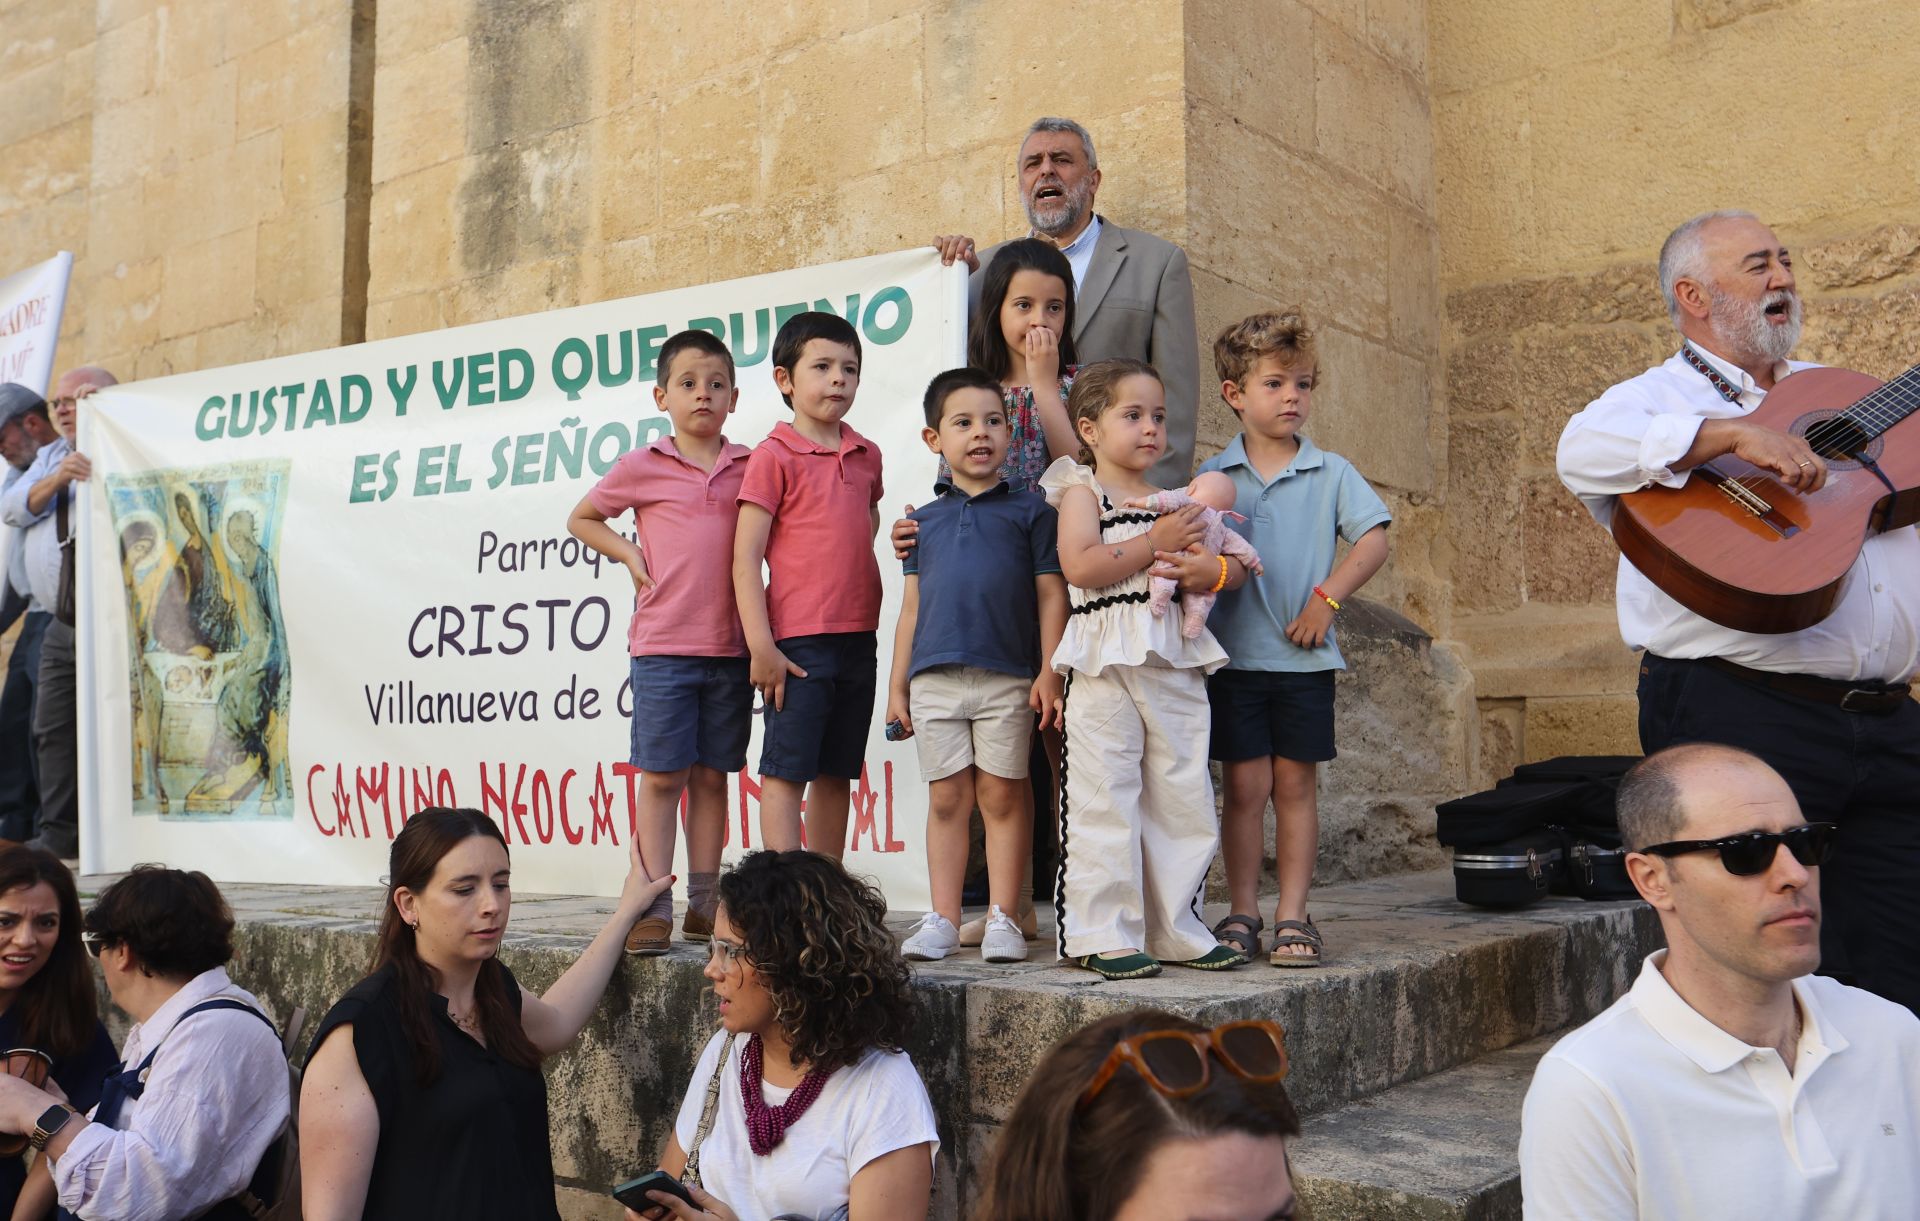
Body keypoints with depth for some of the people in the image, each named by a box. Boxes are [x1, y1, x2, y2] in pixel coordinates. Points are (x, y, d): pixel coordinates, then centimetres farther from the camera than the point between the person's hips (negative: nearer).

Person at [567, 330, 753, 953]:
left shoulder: (750, 467, 7)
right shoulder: (641, 467, 3)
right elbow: (581, 518, 15)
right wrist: (630, 555, 0)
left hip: (729, 648, 2)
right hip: (662, 646, -2)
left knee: (713, 775, 8)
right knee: (661, 775, -1)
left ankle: (705, 906, 15)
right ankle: (654, 909, 3)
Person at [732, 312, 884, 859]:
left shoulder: (867, 455, 11)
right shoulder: (774, 456, -6)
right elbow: (745, 557, -10)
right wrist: (761, 646, -15)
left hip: (858, 637, 7)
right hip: (797, 640, -6)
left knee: (837, 773, 12)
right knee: (786, 772, -4)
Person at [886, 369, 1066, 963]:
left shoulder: (1029, 509, 5)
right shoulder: (925, 520, 13)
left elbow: (1051, 595, 2)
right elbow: (912, 605, 15)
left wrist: (1050, 671, -6)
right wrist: (897, 685, 12)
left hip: (1008, 676, -3)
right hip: (935, 677, 3)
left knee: (1003, 794, 2)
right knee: (946, 798, 6)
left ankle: (1003, 918, 11)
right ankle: (943, 919, 13)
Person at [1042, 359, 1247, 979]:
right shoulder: (1082, 492, 2)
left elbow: (1235, 567, 17)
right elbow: (1080, 565, -15)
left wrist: (1210, 569, -6)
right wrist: (1155, 542, -14)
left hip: (1175, 666, 6)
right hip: (1105, 665, -5)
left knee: (1183, 800, 7)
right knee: (1106, 801, -4)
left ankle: (1174, 928, 18)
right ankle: (1103, 934, 4)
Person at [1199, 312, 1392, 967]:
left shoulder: (1331, 473, 4)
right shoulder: (1213, 477, 5)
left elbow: (1374, 539, -2)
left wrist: (1327, 598, -11)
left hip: (1305, 656, 0)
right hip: (1234, 654, 0)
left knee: (1296, 785, 6)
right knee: (1244, 785, 3)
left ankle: (1292, 915, 13)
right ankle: (1241, 913, 12)